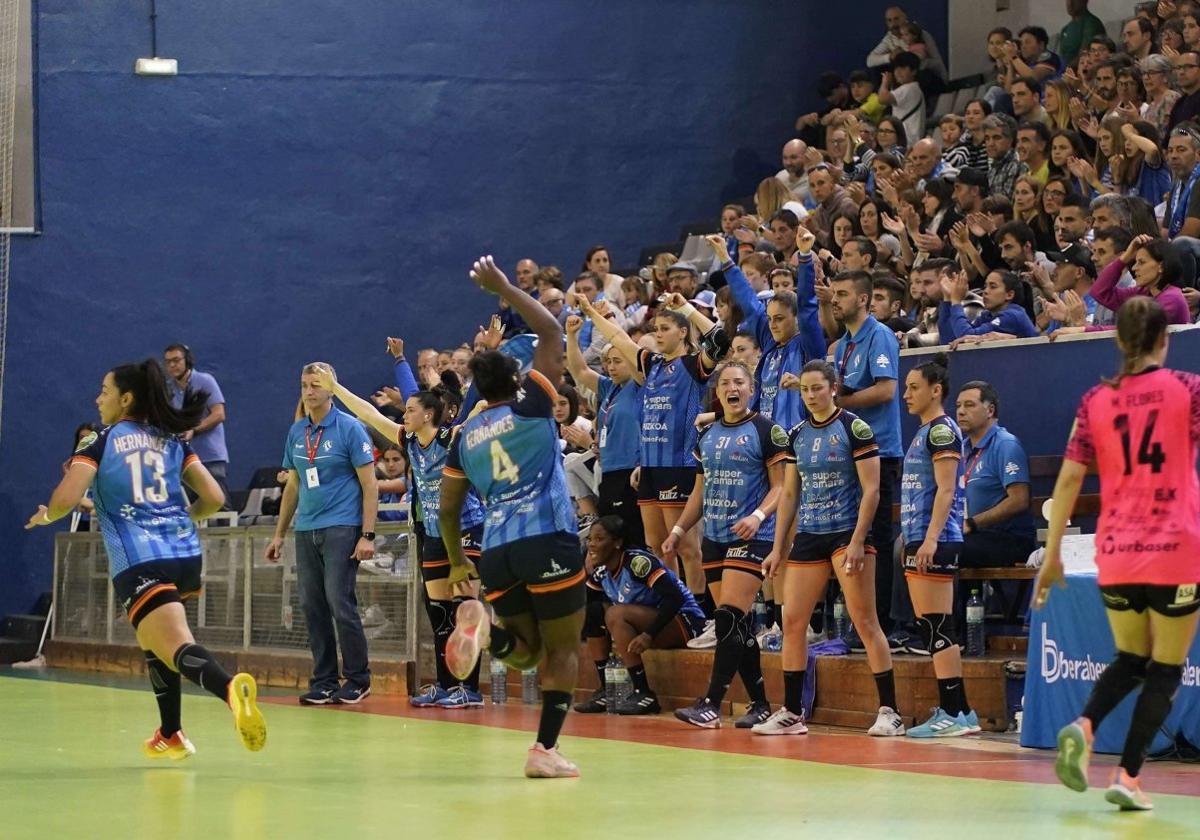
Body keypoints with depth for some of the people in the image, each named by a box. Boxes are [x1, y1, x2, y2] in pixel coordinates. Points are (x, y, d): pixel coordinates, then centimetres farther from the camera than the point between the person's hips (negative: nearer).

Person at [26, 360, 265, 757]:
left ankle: (230, 688, -49)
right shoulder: (173, 442, 16)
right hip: (185, 553, 6)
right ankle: (170, 736, 27)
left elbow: (65, 499, -9)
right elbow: (213, 497, 9)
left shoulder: (99, 442, 3)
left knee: (177, 647, -19)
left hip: (137, 560, -6)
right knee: (152, 640, 28)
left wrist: (47, 515, 14)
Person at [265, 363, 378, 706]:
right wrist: (279, 533, 18)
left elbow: (370, 485, -7)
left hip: (341, 528, -6)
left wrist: (367, 535, -14)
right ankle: (323, 682, 10)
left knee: (340, 602, -11)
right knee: (312, 606, 3)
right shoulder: (296, 432, 12)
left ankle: (358, 680, -1)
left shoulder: (350, 428, -5)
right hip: (306, 531, 6)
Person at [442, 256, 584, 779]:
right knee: (563, 650, 6)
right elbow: (551, 332, 7)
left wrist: (457, 562, 31)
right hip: (548, 541, -4)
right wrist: (502, 288, 12)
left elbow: (447, 509, 18)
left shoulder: (465, 435, 15)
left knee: (527, 651, 18)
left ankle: (485, 627, -15)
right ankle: (545, 749, -7)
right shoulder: (530, 407, 4)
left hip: (496, 553, 4)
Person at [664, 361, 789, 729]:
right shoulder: (707, 436, 16)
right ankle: (759, 704, 12)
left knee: (731, 619, -14)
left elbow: (780, 485, -6)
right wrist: (678, 530, 14)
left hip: (751, 538, -7)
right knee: (737, 625, 6)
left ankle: (711, 704, -18)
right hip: (714, 538, 7)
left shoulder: (766, 430, -3)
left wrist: (758, 516, -22)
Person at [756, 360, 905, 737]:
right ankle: (791, 713, 8)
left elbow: (871, 489, -10)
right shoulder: (796, 435, 11)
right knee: (792, 621, 1)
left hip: (848, 533, -6)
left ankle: (889, 712, -4)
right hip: (808, 537, 6)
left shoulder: (854, 429, -7)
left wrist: (857, 541, -17)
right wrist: (777, 548, 11)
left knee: (865, 621, -8)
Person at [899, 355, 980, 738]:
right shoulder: (924, 432, 20)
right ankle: (955, 711, 10)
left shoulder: (942, 430, -9)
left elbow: (945, 491, -17)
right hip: (917, 539, 10)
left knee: (937, 627, -11)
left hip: (935, 541, -10)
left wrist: (930, 538, -24)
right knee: (932, 628, 8)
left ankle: (955, 713, -11)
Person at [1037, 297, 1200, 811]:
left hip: (1116, 554, 3)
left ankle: (1084, 725, -6)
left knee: (1130, 659, 20)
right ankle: (1128, 775, 0)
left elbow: (1069, 479, 1)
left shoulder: (1095, 401, 3)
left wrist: (1052, 554, 6)